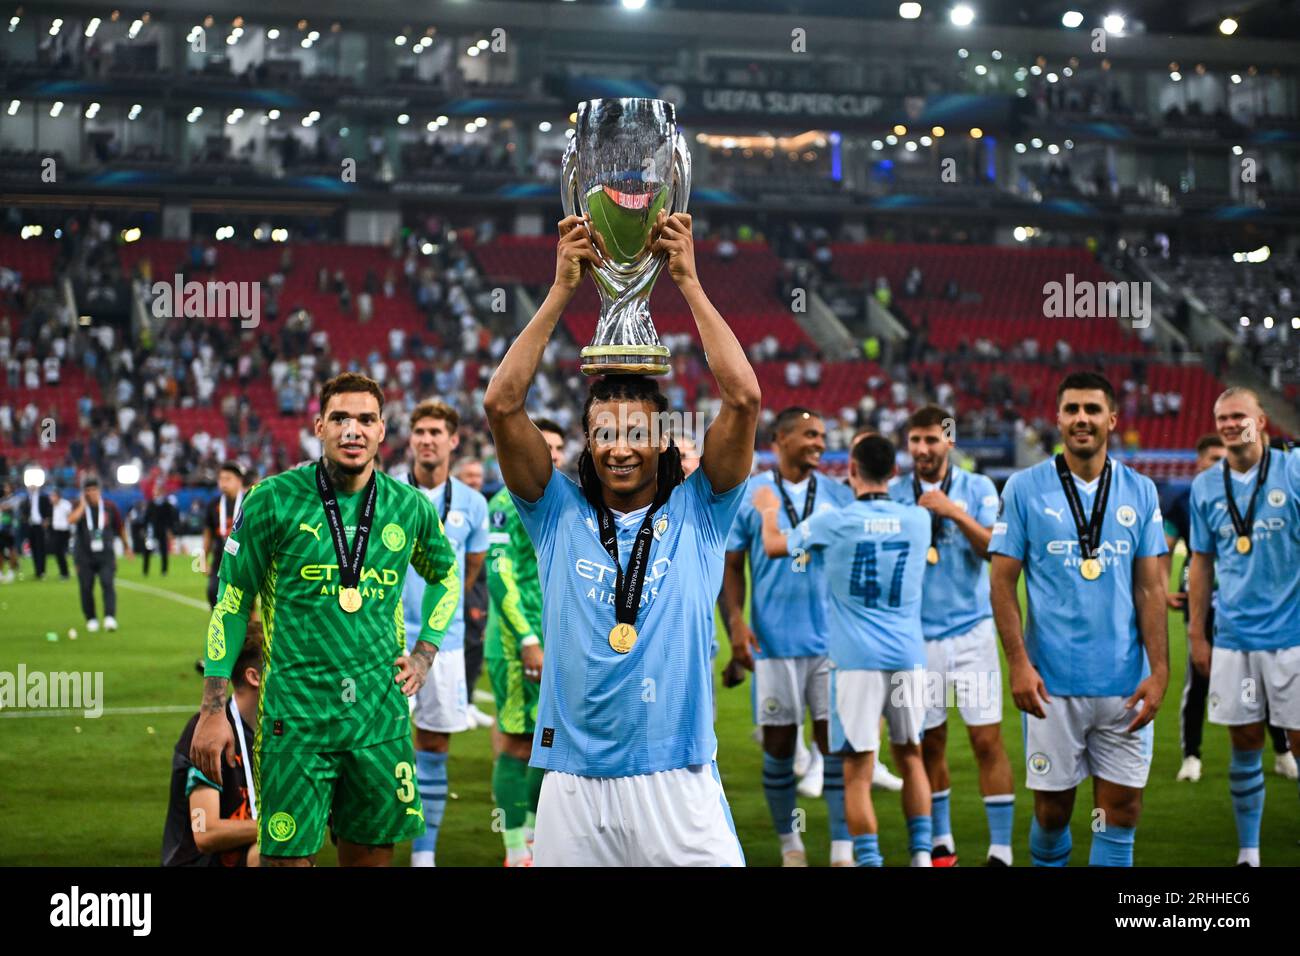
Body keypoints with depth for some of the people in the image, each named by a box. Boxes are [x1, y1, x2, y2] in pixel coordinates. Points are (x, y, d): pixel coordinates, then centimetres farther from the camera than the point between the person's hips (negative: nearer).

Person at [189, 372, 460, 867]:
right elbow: (232, 602, 0)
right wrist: (213, 709, -3)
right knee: (287, 854, -4)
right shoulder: (274, 500, -6)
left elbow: (445, 576, 25)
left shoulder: (410, 507, 4)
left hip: (380, 713, 3)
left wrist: (424, 654, 13)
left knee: (372, 851, 10)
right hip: (297, 713, -3)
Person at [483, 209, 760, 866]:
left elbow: (743, 398, -4)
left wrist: (689, 282, -2)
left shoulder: (696, 512, 7)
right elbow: (502, 404, -1)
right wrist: (562, 289, -2)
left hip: (677, 782, -1)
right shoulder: (560, 515, 9)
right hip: (573, 784, 1)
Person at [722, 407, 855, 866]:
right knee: (779, 743, 5)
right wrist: (736, 623, -11)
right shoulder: (747, 496, 0)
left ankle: (843, 850, 3)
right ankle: (789, 843, 19)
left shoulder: (839, 495, 7)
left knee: (836, 741, -1)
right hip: (775, 640, -2)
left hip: (833, 637, 2)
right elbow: (731, 566, 1)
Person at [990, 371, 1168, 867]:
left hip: (1125, 684, 2)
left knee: (1121, 809, 2)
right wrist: (1018, 663, -9)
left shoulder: (1140, 492, 7)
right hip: (1052, 683, -2)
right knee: (1052, 810, 4)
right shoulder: (1024, 488, 0)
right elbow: (1002, 582, 0)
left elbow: (1150, 588, 6)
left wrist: (1158, 670, -3)